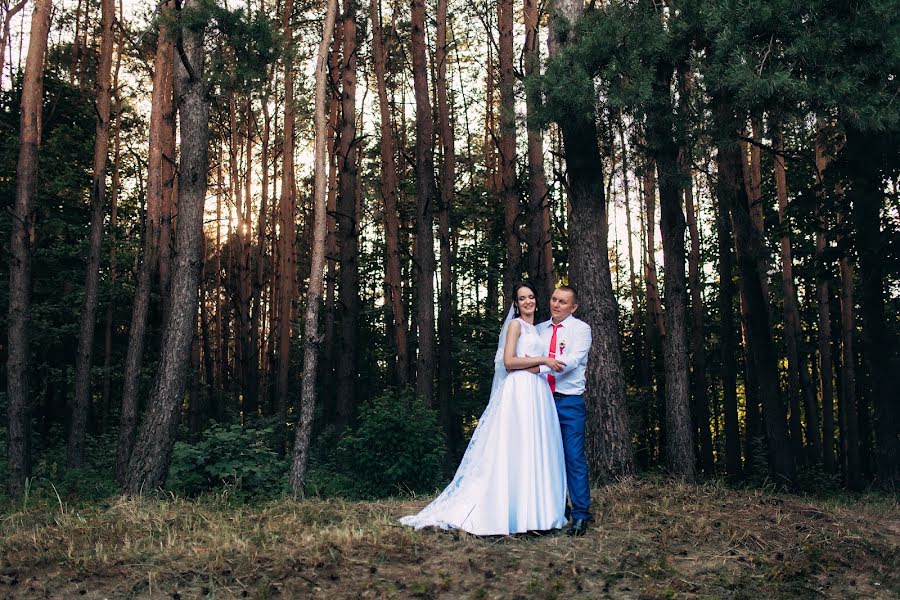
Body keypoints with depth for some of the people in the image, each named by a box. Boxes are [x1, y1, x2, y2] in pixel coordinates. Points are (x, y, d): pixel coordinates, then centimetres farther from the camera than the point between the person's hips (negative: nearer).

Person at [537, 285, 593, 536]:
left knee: (574, 459, -6)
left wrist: (541, 365, -21)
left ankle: (580, 517, -2)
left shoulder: (581, 329, 1)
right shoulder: (538, 329, 14)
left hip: (570, 402, -4)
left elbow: (573, 360, -14)